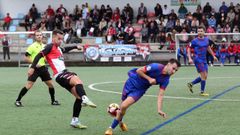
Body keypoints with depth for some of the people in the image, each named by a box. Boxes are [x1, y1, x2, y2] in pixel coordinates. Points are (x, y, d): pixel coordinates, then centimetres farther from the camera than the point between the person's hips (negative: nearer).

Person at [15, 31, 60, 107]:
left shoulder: (44, 46, 12)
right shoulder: (32, 46, -7)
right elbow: (26, 58, -9)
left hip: (43, 67, 6)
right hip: (35, 68, -6)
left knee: (51, 84, 6)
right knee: (28, 85, -12)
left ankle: (53, 101, 22)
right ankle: (18, 101, -4)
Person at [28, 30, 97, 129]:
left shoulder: (59, 49, 24)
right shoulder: (50, 47, -2)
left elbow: (65, 49, 48)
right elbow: (39, 55, -12)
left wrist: (76, 47, 56)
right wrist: (32, 67, -23)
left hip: (65, 73, 9)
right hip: (60, 75, -9)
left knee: (79, 96, 4)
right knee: (77, 81, -35)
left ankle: (75, 121, 10)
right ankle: (85, 99, -58)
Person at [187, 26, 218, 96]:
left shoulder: (206, 39, 7)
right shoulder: (194, 41, -9)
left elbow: (208, 48, 23)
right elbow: (189, 49, -2)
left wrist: (213, 56, 24)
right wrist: (190, 58, -13)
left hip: (204, 60, 7)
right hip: (198, 60, -7)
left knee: (204, 76, 7)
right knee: (204, 75, -11)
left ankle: (191, 84, 20)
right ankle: (202, 92, -1)